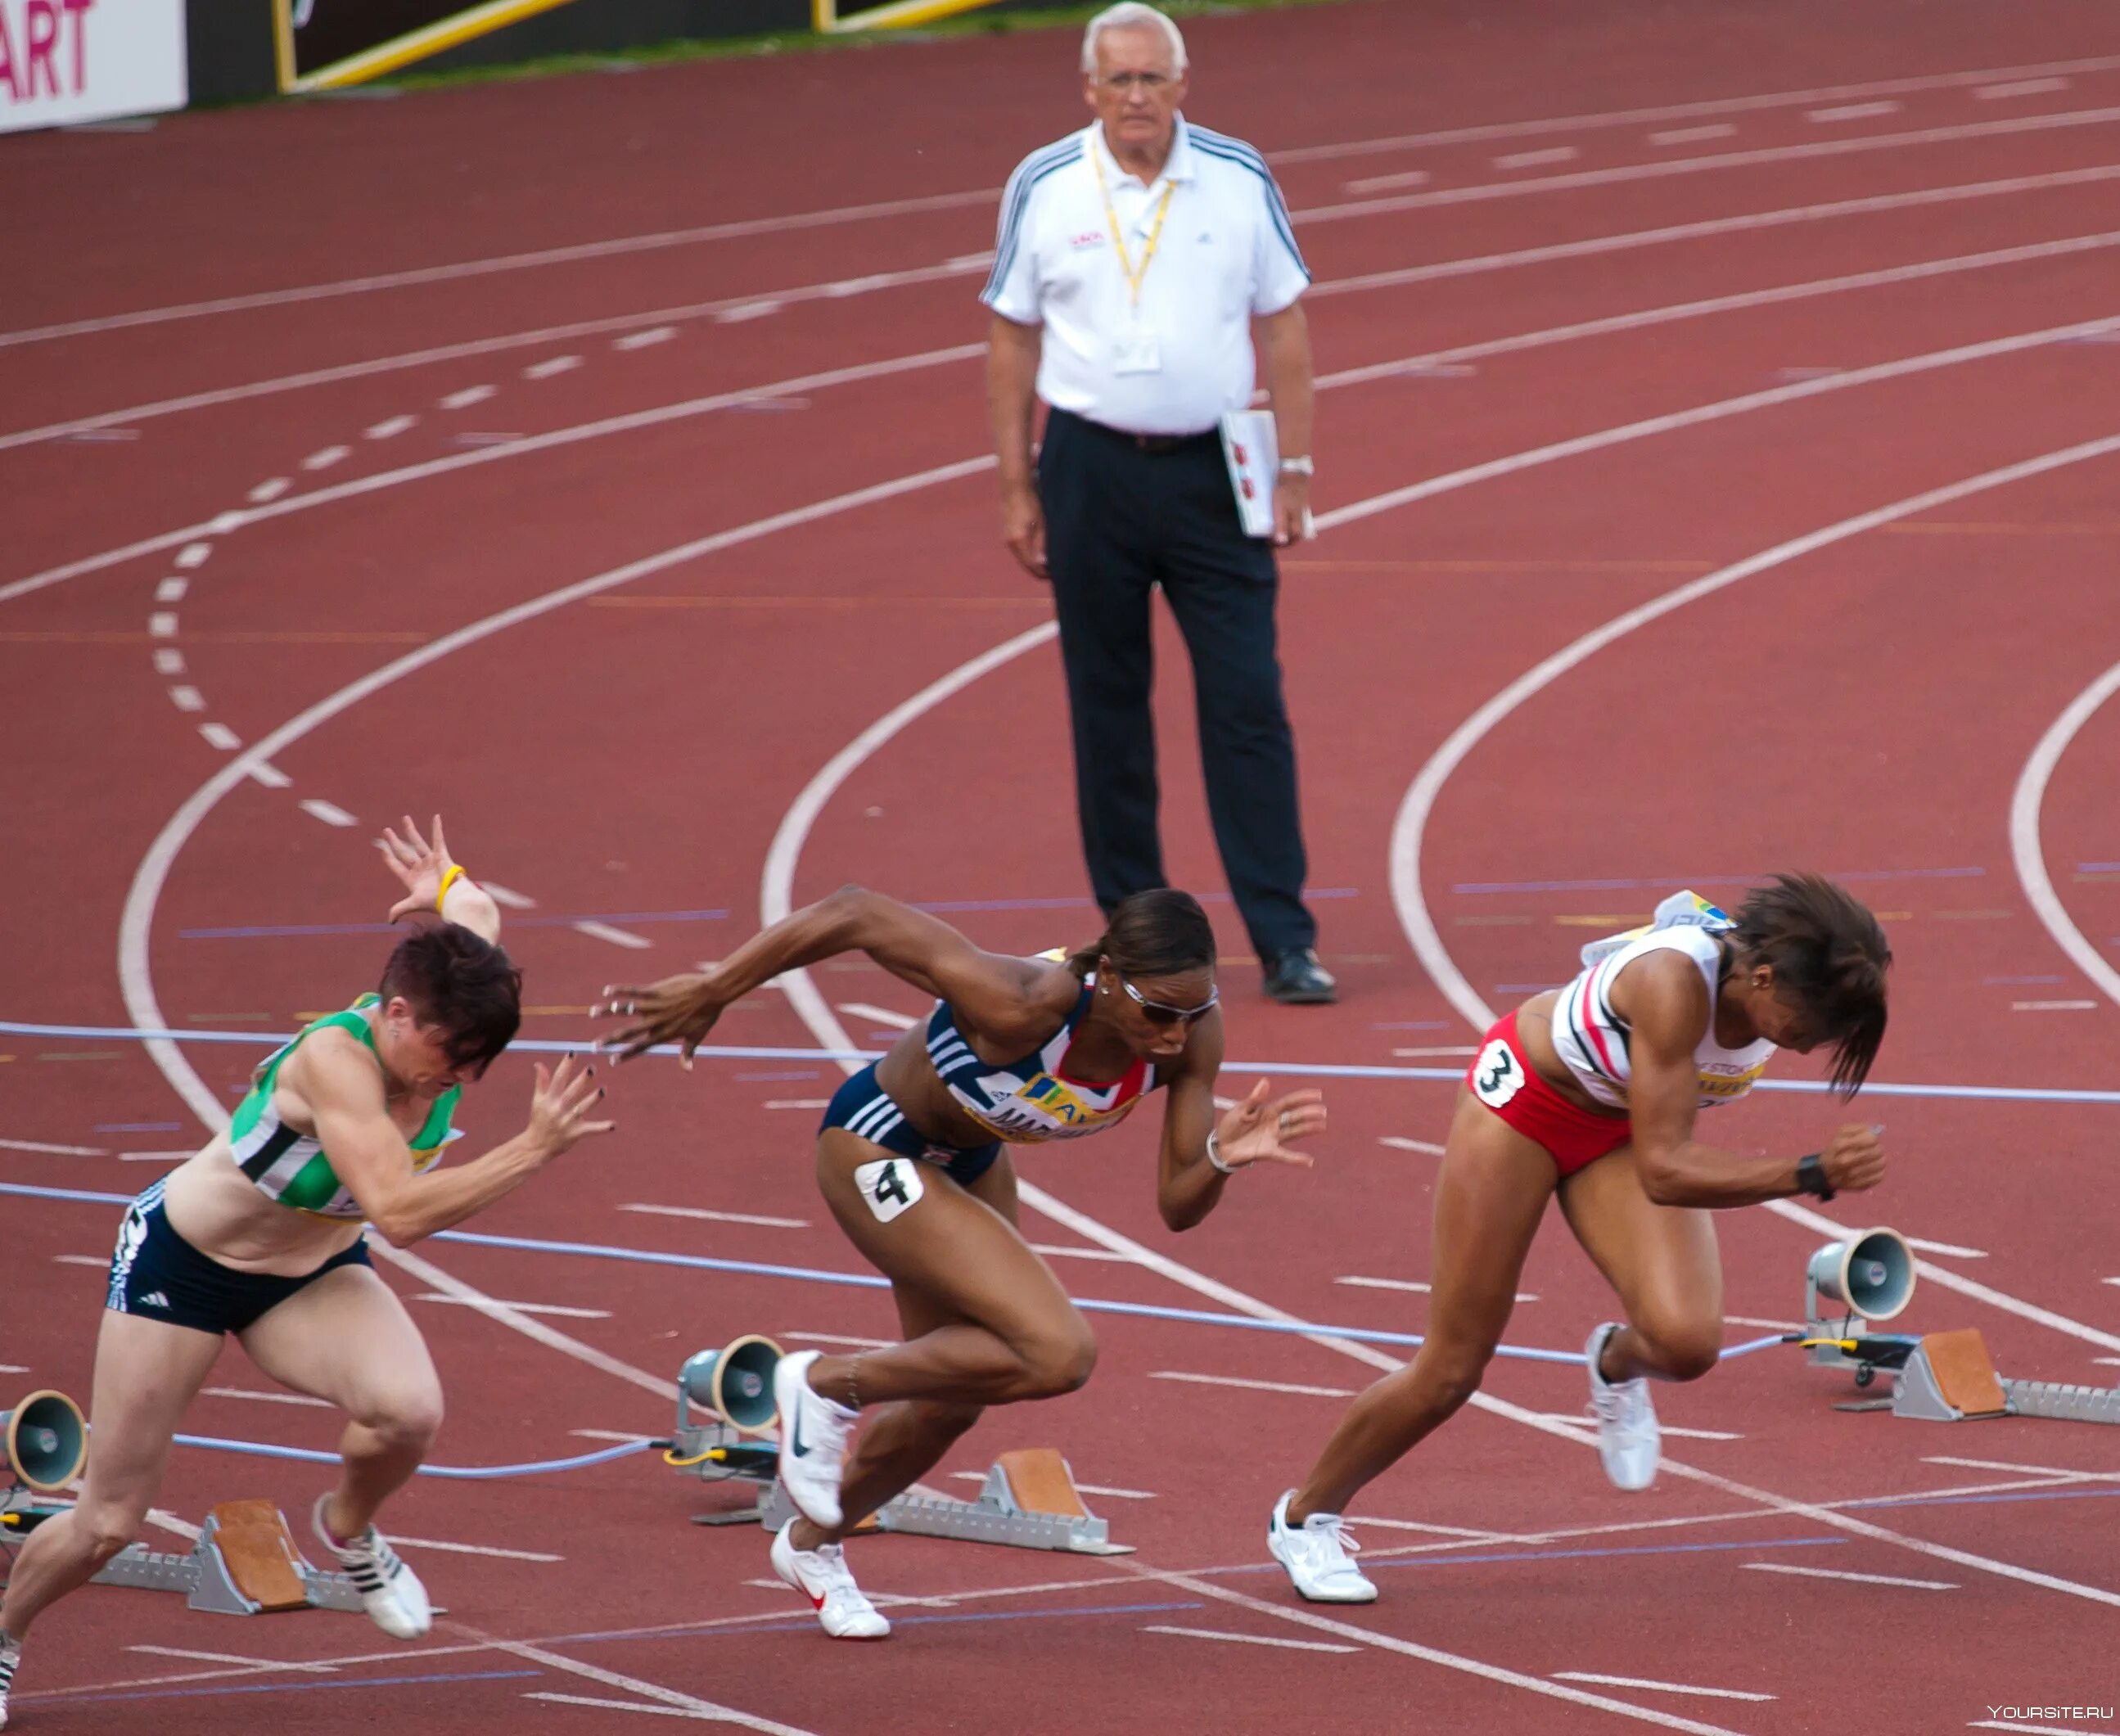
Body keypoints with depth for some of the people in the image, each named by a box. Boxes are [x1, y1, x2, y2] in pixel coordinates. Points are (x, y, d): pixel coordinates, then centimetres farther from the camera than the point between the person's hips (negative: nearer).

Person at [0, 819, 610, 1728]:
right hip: (179, 1263, -5)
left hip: (310, 1276, 5)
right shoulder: (335, 1058, -37)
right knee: (109, 1522, 3)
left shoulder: (441, 1030, -18)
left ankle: (349, 1528, 7)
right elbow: (399, 1210, -47)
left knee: (410, 1410, -27)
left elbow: (475, 913, 6)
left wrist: (447, 890, 29)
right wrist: (533, 1149, -48)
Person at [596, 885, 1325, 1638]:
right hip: (878, 1150, -7)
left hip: (968, 1157, 7)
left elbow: (1178, 1207, -15)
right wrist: (709, 992, -29)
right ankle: (826, 1385, -1)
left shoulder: (1191, 1029, -22)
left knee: (953, 1400, 23)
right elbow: (856, 914, -35)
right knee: (1057, 1355, -23)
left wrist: (1224, 1155, -38)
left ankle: (812, 1545, 51)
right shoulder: (1022, 1005, -40)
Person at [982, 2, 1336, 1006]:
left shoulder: (1238, 180, 0)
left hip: (1213, 470, 0)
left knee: (1249, 703, -5)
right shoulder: (1043, 189, 0)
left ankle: (1284, 940, -4)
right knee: (1106, 706, 5)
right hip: (1091, 467, 0)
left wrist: (1294, 470, 1)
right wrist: (1016, 489, 3)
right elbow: (1012, 341, 6)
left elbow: (1283, 326, 6)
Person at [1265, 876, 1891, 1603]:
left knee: (1686, 1342, -21)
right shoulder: (1675, 981, -42)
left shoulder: (1785, 982, -23)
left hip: (1624, 1122, 5)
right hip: (1526, 1094, -5)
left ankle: (1617, 1363, 17)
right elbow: (1663, 1173, -43)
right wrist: (1811, 1176, -52)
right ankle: (1305, 1517, 26)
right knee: (1451, 1373, 1)